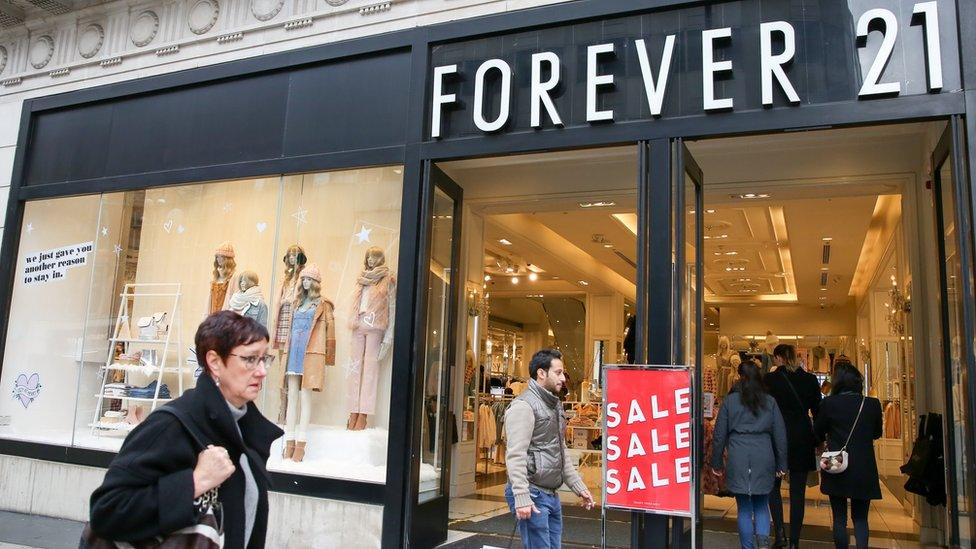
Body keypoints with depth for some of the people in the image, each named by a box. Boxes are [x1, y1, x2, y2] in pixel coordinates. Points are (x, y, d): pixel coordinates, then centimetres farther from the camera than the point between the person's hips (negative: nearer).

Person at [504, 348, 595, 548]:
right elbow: (515, 456, -21)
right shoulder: (524, 406, -14)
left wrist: (579, 487, 19)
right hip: (532, 494, -9)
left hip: (552, 494, 9)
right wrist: (522, 498, -27)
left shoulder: (554, 406, 17)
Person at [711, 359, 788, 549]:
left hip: (738, 459, -1)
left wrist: (716, 463, 11)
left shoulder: (730, 401, 1)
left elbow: (719, 434, 3)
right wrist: (781, 464, 17)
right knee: (761, 505, 14)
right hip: (764, 459, 1)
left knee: (744, 508, 9)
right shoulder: (770, 402, 6)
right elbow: (780, 435, 8)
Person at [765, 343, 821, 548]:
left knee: (773, 486, 15)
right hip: (803, 441, 2)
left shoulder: (770, 379, -8)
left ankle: (780, 532, 0)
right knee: (798, 492, 9)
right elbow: (818, 412, 5)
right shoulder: (810, 379, 1)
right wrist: (818, 440, 15)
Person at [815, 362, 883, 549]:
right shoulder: (873, 404, -5)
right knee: (860, 519, 13)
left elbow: (818, 433, 2)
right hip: (864, 471, 2)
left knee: (839, 519, 9)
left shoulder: (829, 403, -12)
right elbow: (877, 433, 11)